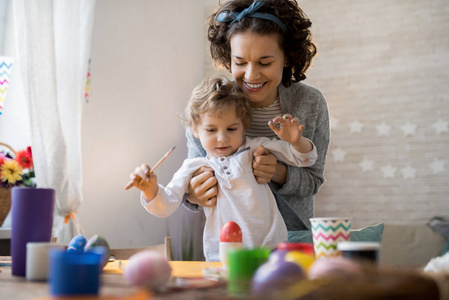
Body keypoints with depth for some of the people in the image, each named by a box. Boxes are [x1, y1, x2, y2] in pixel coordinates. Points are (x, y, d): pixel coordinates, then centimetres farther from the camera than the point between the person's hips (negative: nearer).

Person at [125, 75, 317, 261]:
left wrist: (296, 140, -8)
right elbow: (166, 206, 4)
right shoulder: (195, 168, 9)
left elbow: (305, 158, 14)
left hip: (271, 250, 0)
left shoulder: (256, 149, 11)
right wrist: (151, 189, -17)